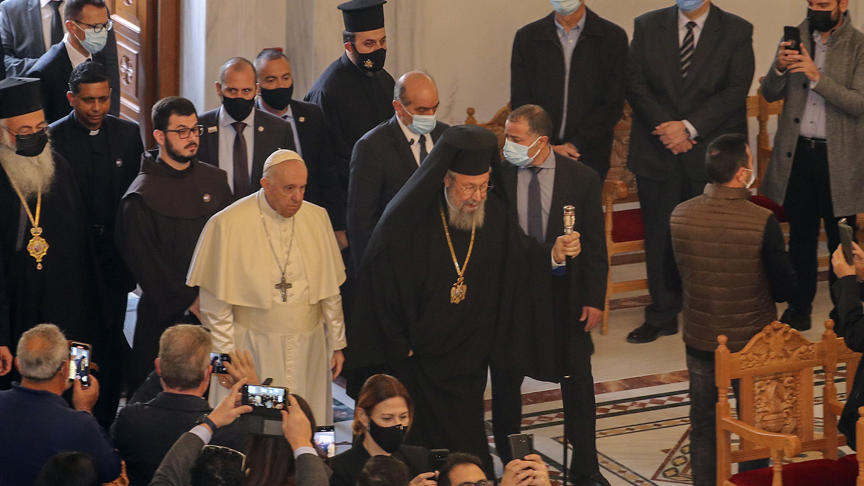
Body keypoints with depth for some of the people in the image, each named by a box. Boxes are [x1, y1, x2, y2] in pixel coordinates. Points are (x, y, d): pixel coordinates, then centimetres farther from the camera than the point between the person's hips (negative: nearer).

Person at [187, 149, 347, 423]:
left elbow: (331, 290, 11)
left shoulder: (317, 218, 4)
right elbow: (215, 303, -5)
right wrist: (226, 358, -6)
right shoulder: (229, 225, -9)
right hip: (254, 352, -3)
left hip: (308, 348, 3)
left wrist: (336, 344, 11)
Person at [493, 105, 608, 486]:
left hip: (566, 297, 0)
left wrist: (594, 298, -6)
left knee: (577, 383, 7)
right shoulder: (498, 176, -7)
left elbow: (594, 244, -2)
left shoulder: (582, 178, -7)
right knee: (505, 382, 10)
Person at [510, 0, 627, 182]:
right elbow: (520, 103, 4)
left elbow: (613, 105, -2)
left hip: (589, 160, -1)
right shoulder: (527, 37, 6)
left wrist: (575, 145, -11)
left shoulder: (613, 38, 2)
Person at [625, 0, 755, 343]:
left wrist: (689, 127, -15)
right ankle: (663, 316, 18)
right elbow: (635, 83, 1)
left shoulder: (737, 32, 0)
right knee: (660, 237, 6)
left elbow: (735, 92, -7)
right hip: (657, 153, 2)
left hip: (712, 154, -2)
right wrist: (666, 127, -12)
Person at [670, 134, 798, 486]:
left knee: (703, 425, 19)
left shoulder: (680, 215, -13)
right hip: (752, 344, -3)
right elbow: (787, 291, -16)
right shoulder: (762, 222, -25)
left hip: (700, 340, 3)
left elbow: (677, 276, 2)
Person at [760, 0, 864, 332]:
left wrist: (817, 76, -26)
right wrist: (779, 68, -14)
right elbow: (770, 94, 7)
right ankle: (799, 307, 21)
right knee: (800, 237, 12)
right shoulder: (795, 37, 5)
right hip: (796, 152, 3)